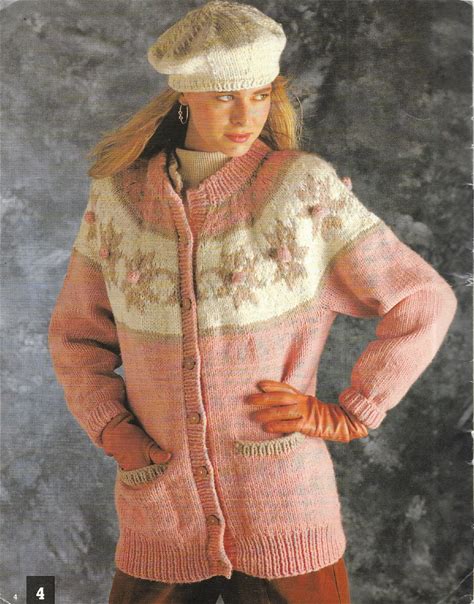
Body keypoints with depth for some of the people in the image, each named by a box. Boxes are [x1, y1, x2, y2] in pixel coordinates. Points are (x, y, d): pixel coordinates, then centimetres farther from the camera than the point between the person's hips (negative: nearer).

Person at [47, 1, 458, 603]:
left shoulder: (304, 186, -7)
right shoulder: (119, 196, 1)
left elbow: (424, 303, -2)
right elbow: (75, 335, 11)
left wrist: (350, 415, -6)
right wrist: (113, 430, -4)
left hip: (285, 516, -2)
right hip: (160, 519, 3)